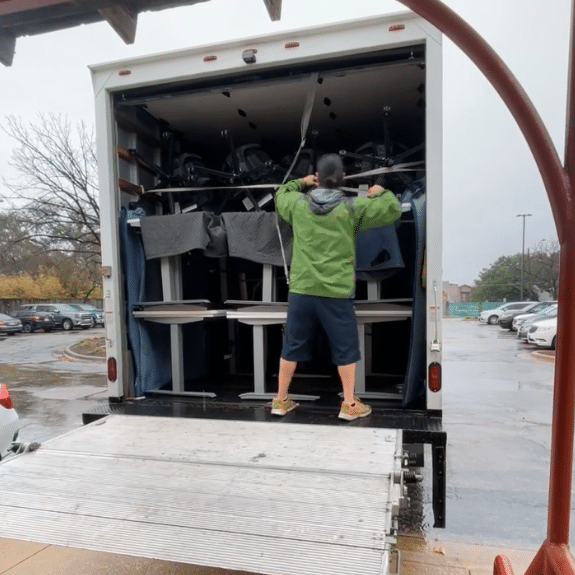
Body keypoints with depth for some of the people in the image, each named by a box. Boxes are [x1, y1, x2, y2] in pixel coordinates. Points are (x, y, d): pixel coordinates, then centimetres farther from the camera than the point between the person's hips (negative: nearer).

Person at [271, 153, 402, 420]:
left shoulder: (297, 204, 4)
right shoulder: (352, 208, -4)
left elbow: (280, 195, 27)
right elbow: (393, 209, 3)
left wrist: (300, 182, 38)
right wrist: (381, 193, 21)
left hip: (301, 290, 3)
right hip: (336, 293, -3)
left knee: (293, 345, 15)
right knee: (345, 348, 12)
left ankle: (280, 400, 27)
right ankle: (350, 405, 23)